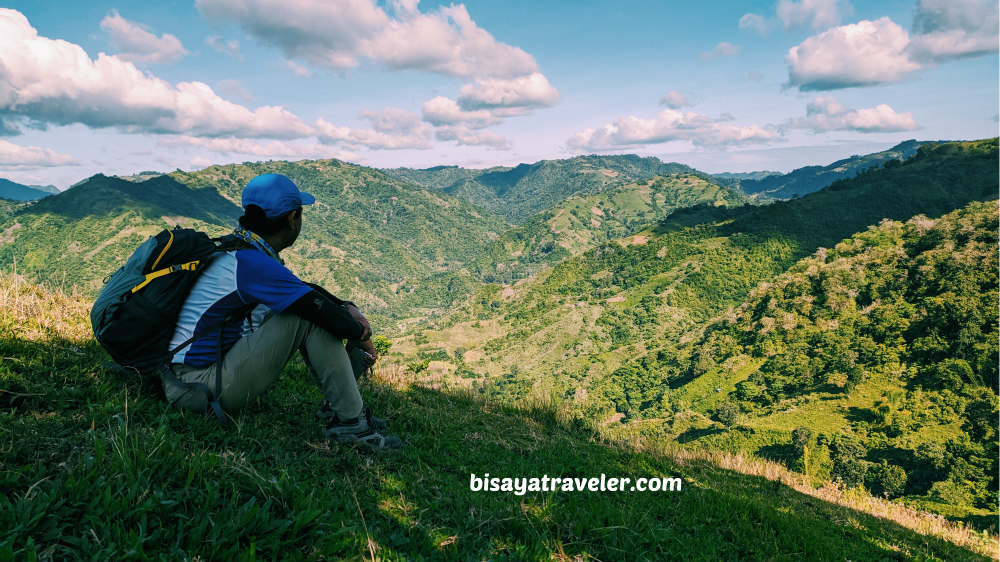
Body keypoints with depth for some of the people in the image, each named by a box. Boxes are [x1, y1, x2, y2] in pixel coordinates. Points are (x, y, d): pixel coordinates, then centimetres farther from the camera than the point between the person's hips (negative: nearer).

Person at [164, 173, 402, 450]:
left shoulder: (235, 249, 8)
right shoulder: (253, 263, -23)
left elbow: (304, 289, 15)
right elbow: (321, 310, -23)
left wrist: (349, 309, 1)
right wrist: (361, 335, -4)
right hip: (199, 389, -10)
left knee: (302, 300, 8)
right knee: (309, 316, -19)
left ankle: (337, 406, 6)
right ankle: (350, 421, -13)